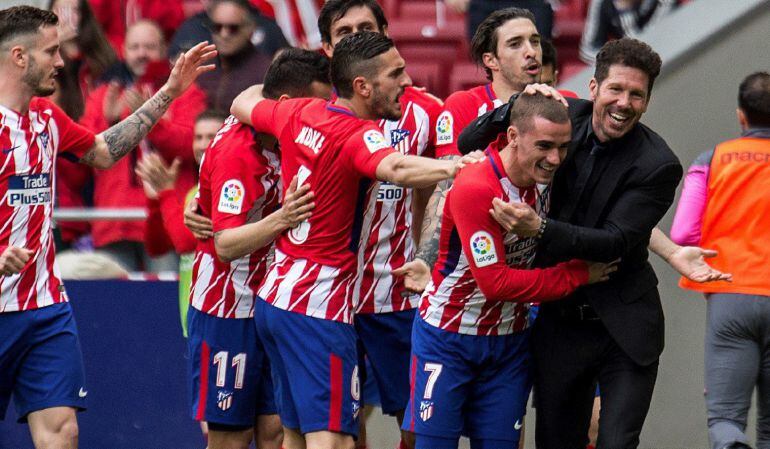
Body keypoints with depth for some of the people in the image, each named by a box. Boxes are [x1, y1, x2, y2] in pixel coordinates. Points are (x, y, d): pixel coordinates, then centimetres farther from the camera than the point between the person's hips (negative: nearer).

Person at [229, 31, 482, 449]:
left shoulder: (299, 113, 4)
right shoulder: (357, 135, -19)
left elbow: (242, 105, 25)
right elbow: (395, 168, -42)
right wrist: (456, 165, -56)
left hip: (274, 295, 9)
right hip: (319, 307, -9)